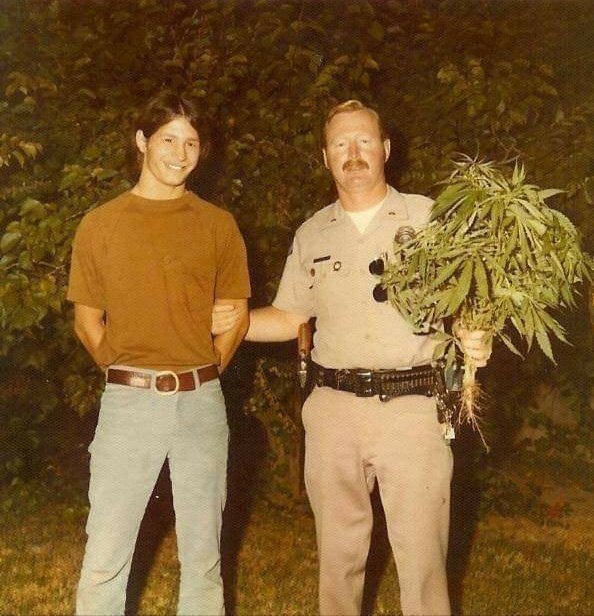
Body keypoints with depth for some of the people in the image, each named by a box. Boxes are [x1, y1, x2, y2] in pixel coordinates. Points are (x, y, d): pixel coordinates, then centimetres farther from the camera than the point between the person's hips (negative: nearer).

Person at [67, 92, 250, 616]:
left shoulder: (218, 225, 5)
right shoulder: (100, 225, 3)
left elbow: (235, 314, 10)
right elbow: (87, 318, 8)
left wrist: (202, 373, 4)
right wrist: (126, 375, 2)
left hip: (201, 401, 1)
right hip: (128, 401, -1)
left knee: (203, 552, 12)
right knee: (106, 555, 1)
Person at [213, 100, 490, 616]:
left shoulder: (428, 217, 4)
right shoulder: (312, 235, 13)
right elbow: (289, 318, 20)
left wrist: (474, 338, -16)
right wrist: (230, 322, 6)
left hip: (412, 405, -3)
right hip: (333, 407, 3)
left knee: (421, 555, -2)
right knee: (338, 552, 12)